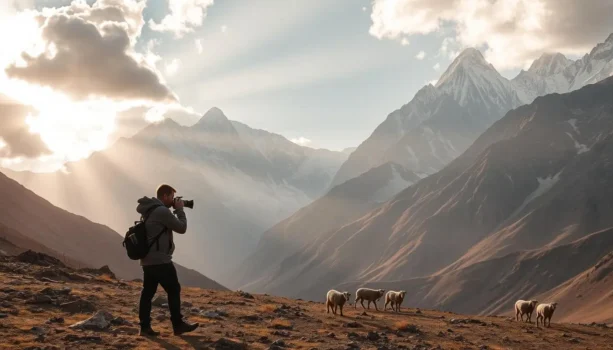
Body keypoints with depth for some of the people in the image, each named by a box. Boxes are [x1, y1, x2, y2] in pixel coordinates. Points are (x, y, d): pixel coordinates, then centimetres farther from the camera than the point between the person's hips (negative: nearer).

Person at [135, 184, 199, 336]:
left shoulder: (149, 210, 13)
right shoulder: (162, 211, -16)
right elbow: (182, 228, -10)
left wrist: (174, 210, 16)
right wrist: (180, 210, 2)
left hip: (147, 260, 9)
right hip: (160, 260, -9)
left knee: (148, 292, 7)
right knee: (174, 290, 1)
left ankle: (145, 326, 5)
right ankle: (178, 325, 7)